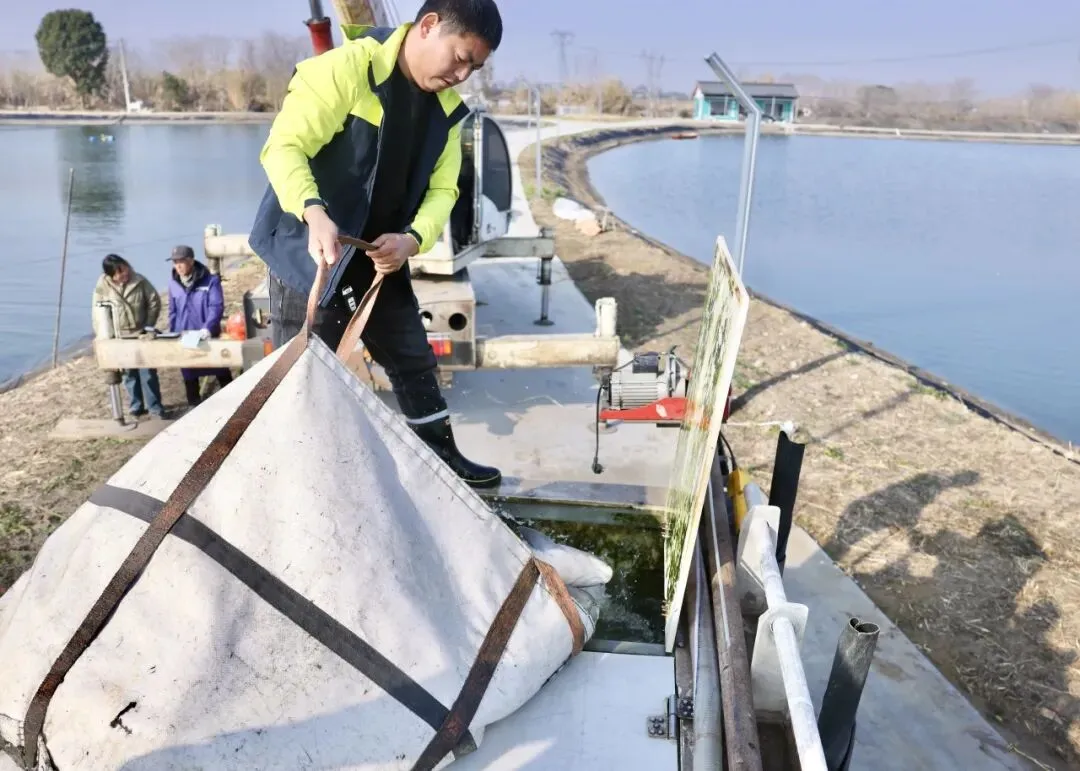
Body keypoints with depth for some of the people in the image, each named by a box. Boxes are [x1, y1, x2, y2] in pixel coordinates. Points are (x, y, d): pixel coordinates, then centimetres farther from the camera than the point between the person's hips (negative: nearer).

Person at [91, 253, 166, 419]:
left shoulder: (139, 281, -7)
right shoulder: (103, 287, -8)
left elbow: (154, 302, 1)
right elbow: (97, 314, -1)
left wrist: (148, 326, -2)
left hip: (140, 335, 0)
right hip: (118, 338, 1)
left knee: (148, 372, 1)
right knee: (129, 374, 12)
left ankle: (155, 406, 10)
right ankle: (136, 406, 25)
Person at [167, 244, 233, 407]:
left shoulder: (210, 280, -9)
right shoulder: (173, 284, 4)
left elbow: (216, 307, -16)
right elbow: (173, 312, 12)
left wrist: (207, 328, -30)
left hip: (209, 336, -4)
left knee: (222, 373, 7)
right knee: (189, 376, 13)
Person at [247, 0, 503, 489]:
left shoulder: (447, 109, 4)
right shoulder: (346, 68, -18)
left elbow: (442, 188, 1)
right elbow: (284, 147, -23)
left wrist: (413, 238, -20)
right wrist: (314, 213, -41)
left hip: (381, 256, 7)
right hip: (310, 252, -6)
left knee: (415, 360, 14)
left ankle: (442, 458, 30)